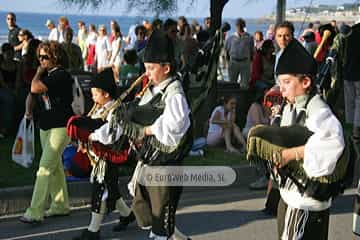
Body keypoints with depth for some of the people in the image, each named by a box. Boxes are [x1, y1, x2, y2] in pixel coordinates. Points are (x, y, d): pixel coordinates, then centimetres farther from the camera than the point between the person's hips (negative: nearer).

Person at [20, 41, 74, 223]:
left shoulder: (61, 75, -16)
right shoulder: (45, 75, 11)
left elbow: (35, 88, -25)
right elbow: (32, 94, 17)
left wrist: (39, 71, -8)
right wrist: (28, 110, 0)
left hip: (60, 127, -9)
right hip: (45, 126, 9)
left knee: (45, 169, -12)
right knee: (55, 167, 15)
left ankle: (35, 213, -11)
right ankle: (61, 206, 25)